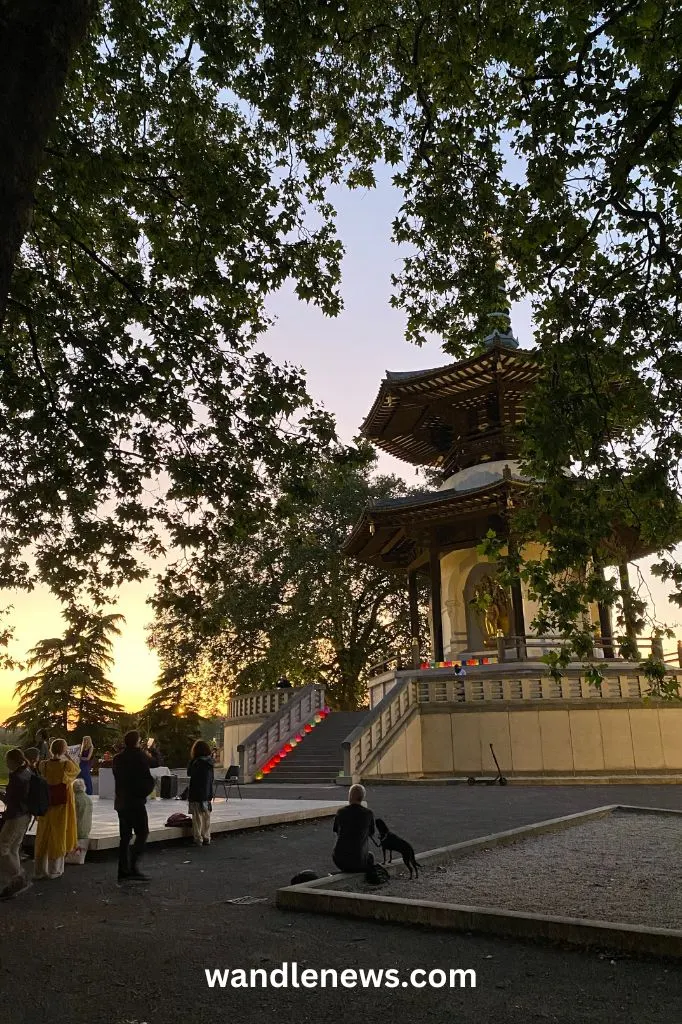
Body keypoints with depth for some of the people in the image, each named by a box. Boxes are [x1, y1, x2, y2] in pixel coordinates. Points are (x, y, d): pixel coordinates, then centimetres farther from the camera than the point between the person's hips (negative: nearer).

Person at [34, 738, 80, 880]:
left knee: (43, 836, 13)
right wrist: (68, 757, 7)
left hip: (46, 804, 3)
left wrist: (51, 756, 9)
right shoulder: (67, 765, -16)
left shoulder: (43, 764, -8)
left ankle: (40, 870, 19)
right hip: (62, 805, -3)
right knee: (58, 836, 8)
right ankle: (54, 870, 14)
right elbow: (77, 769, 5)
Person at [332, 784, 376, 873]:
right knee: (370, 857, 32)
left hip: (339, 860, 1)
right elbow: (371, 833, 8)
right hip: (358, 859, -1)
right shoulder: (368, 813, -9)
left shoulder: (340, 812, -6)